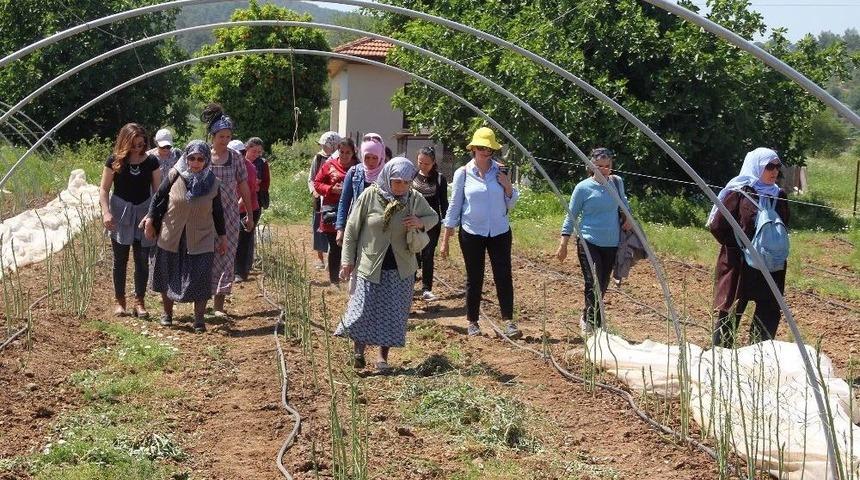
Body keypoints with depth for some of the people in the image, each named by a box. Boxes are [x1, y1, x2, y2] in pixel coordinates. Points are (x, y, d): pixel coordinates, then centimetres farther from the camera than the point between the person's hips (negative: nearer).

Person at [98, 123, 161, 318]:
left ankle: (139, 302, 9)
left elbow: (158, 190, 2)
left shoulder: (151, 161, -1)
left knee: (142, 259, 1)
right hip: (120, 214, -1)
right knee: (120, 259, 6)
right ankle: (119, 301, 15)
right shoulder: (115, 161, -5)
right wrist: (106, 212, -14)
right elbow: (104, 189, -2)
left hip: (144, 213, 1)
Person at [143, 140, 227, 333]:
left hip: (201, 241, 0)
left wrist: (222, 236, 8)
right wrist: (151, 220, 4)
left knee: (200, 279, -7)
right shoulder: (174, 176, -8)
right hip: (171, 238, 1)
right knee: (168, 276, 12)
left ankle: (199, 319, 5)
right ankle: (167, 313, 31)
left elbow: (218, 212, 5)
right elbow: (159, 198, 3)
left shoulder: (213, 183, -4)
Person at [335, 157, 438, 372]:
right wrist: (348, 259, -2)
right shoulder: (370, 195, -11)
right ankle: (358, 350, 20)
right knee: (363, 310, -2)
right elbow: (352, 228, -3)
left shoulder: (414, 198, -5)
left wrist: (421, 222, -12)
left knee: (394, 314, 5)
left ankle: (383, 357, 19)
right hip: (370, 265, -2)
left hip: (400, 268, 2)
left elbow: (433, 217, 12)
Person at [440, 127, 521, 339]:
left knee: (503, 276, -2)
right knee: (474, 279, 6)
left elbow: (510, 204, 9)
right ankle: (472, 322, 17)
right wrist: (445, 239, 0)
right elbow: (454, 206, 1)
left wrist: (507, 185, -11)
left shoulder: (501, 171, 2)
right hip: (472, 233, -1)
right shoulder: (463, 173, -3)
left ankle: (509, 321, 3)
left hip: (499, 232, 1)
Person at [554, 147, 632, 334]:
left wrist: (628, 216, 4)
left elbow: (623, 201, 25)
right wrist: (563, 244, -3)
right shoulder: (583, 188, -8)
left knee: (602, 287, 12)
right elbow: (571, 216, -1)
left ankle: (587, 319, 30)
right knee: (593, 286, -14)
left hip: (611, 244, 4)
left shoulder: (617, 182, 4)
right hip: (589, 243, -4)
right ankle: (595, 325, -5)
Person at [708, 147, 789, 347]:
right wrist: (738, 247, -5)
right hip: (738, 266, -5)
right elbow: (716, 226, -10)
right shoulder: (738, 193, -10)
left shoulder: (778, 196, 7)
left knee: (770, 314, 6)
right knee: (729, 314, 2)